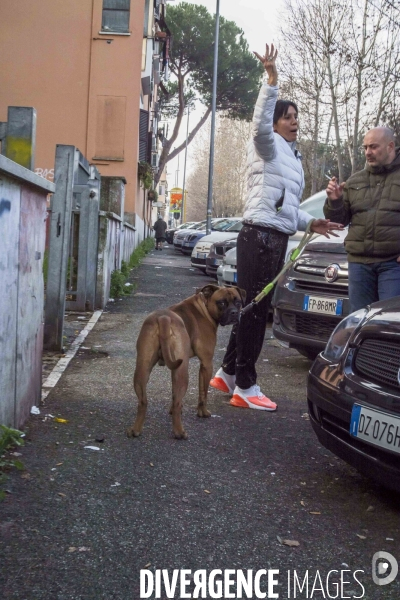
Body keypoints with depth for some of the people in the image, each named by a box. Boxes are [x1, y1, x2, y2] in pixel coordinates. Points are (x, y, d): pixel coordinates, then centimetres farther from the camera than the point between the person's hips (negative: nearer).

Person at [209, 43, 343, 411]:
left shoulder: (292, 157, 24)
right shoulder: (269, 147, -2)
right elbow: (260, 123, -26)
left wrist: (310, 223, 15)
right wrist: (271, 79, -33)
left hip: (277, 238, 9)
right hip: (260, 236, -9)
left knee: (256, 308, 12)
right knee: (254, 309, -8)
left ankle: (228, 373, 22)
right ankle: (246, 387, -5)